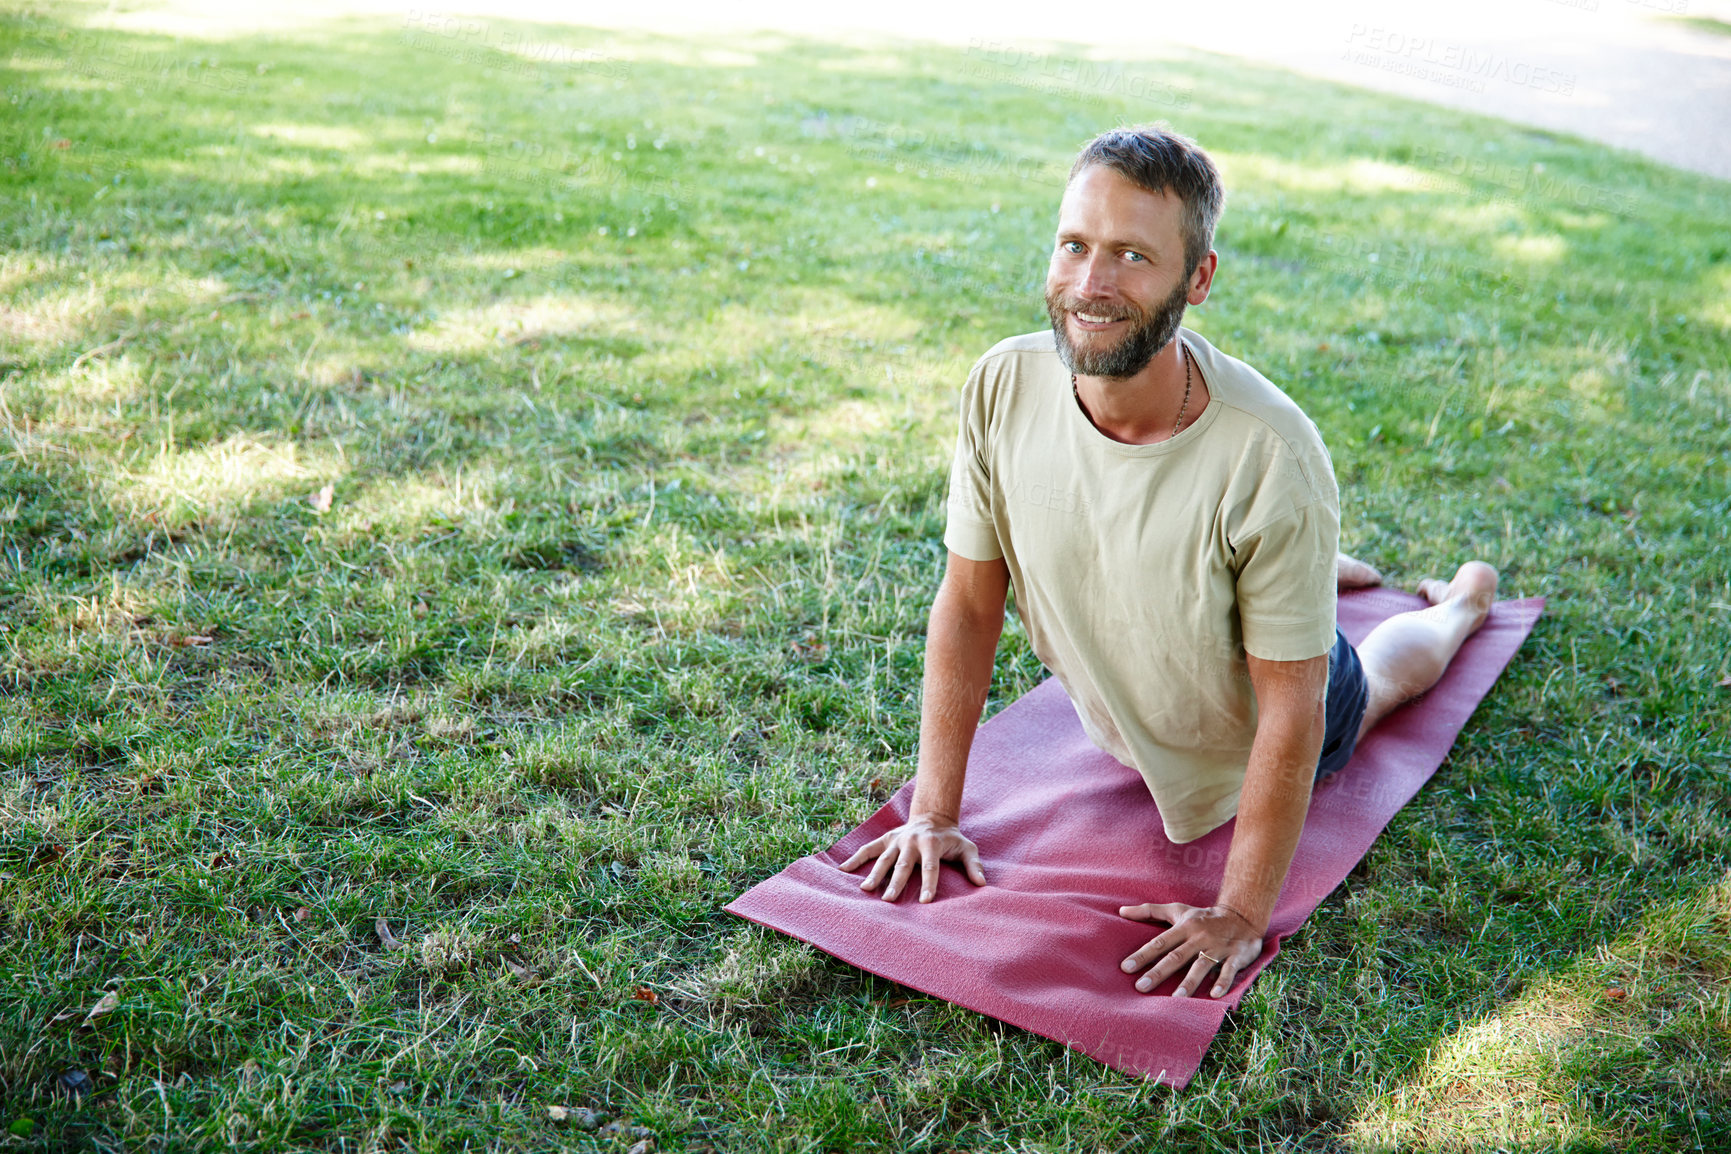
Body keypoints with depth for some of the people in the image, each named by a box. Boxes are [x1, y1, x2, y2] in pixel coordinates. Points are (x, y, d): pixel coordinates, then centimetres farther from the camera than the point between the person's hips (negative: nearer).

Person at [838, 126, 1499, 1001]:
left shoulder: (1272, 456, -41)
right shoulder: (1002, 389, -30)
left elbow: (1290, 713, -32)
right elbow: (969, 603, -19)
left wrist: (1243, 915, -27)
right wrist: (934, 812, -17)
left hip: (1249, 750, -3)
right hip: (1112, 722, 3)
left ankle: (1467, 599, 62)